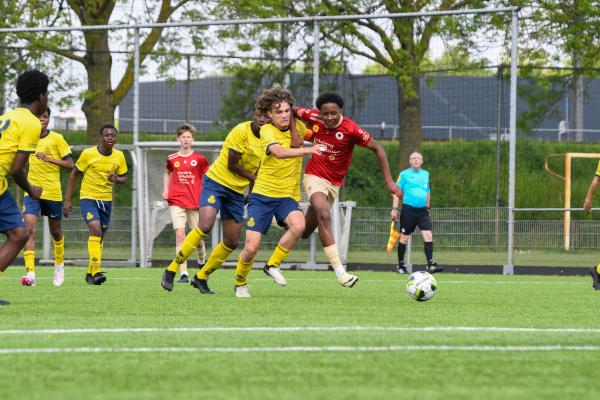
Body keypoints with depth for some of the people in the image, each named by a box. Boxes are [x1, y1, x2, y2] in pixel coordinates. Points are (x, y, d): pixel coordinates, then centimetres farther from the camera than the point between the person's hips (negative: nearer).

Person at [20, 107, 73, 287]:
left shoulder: (56, 138, -5)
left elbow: (70, 164, -6)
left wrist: (49, 159, -17)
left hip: (53, 192, -2)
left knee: (56, 232, 13)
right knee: (29, 229, -17)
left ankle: (59, 264, 41)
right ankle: (30, 273, -24)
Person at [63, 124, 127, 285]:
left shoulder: (119, 156, 0)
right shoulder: (88, 154, -11)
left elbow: (124, 177, 12)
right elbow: (74, 175, -2)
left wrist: (117, 179, -14)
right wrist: (67, 200, -5)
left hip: (106, 200, 5)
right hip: (88, 198, -5)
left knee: (100, 236, 11)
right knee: (95, 229, -24)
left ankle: (90, 273, 24)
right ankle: (96, 271, -29)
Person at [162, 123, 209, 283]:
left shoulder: (199, 158, 0)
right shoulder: (172, 159, 6)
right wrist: (166, 189, 12)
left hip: (195, 202, 0)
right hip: (176, 202, 0)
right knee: (180, 234, -13)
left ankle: (201, 261, 39)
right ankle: (183, 273, -17)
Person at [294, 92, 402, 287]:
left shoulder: (351, 129, -20)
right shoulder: (313, 117, -13)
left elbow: (377, 149, -14)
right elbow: (292, 111, 7)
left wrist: (389, 181, -18)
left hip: (334, 183, 1)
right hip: (314, 176, -1)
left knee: (305, 232, 10)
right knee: (324, 216, -28)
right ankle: (339, 271, -30)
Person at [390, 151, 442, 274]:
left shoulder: (426, 174, 12)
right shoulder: (404, 174, -1)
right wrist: (395, 209, -9)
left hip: (422, 211, 3)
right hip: (408, 210, -3)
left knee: (428, 236, -11)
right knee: (404, 238, 4)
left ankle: (430, 265, -13)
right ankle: (400, 265, 18)